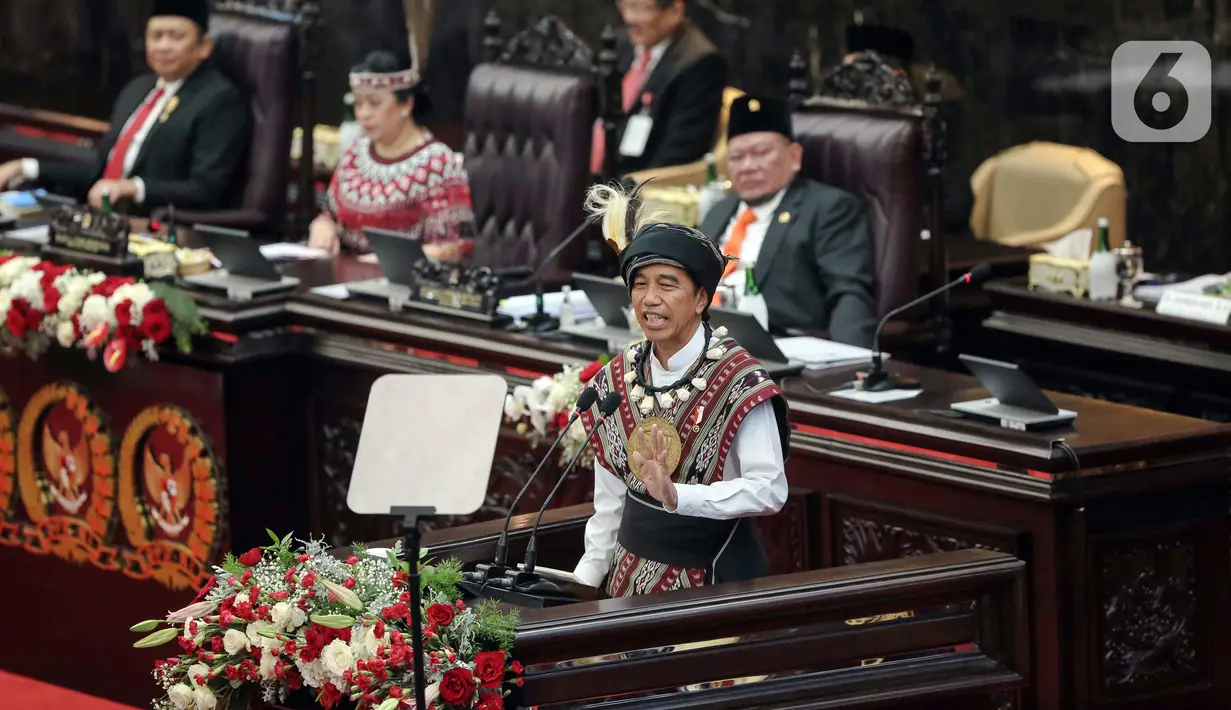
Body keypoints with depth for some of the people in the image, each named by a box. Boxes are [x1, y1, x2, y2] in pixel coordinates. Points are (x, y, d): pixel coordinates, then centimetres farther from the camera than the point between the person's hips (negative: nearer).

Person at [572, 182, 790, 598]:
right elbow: (609, 501, 8)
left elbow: (769, 489, -23)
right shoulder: (617, 380, 2)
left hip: (714, 575, -5)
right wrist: (585, 580, 5)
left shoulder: (738, 382, -16)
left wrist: (676, 496, -32)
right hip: (634, 574, 5)